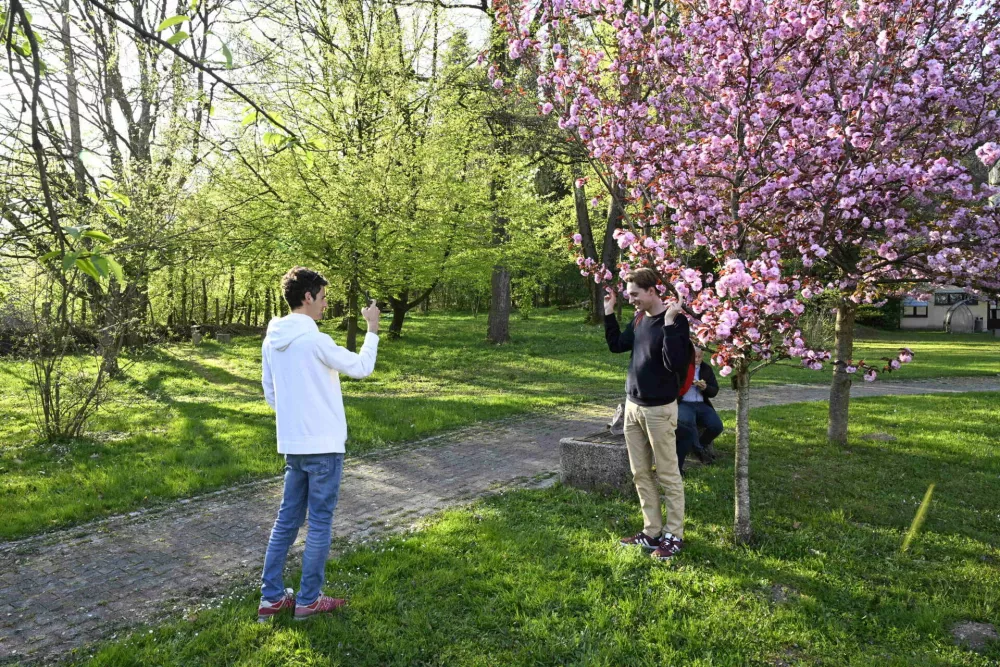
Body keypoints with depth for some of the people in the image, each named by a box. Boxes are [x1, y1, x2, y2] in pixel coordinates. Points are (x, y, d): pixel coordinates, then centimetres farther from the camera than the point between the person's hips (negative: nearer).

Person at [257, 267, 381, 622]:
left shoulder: (271, 341, 5)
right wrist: (372, 330, 3)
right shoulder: (315, 340, -19)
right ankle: (308, 600, 16)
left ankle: (271, 597, 23)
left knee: (287, 519, 16)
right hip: (323, 446, -7)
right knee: (320, 522, 5)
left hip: (291, 445, 8)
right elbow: (362, 367, -9)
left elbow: (270, 393, 13)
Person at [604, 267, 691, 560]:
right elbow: (616, 345, 18)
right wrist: (609, 313, 10)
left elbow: (675, 364, -26)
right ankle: (652, 531, 23)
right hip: (633, 406, 8)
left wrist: (670, 324, -32)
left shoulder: (675, 321, -16)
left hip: (659, 409, -8)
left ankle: (674, 535, 15)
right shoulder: (639, 319, 7)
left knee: (668, 475, 4)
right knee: (641, 473, 13)